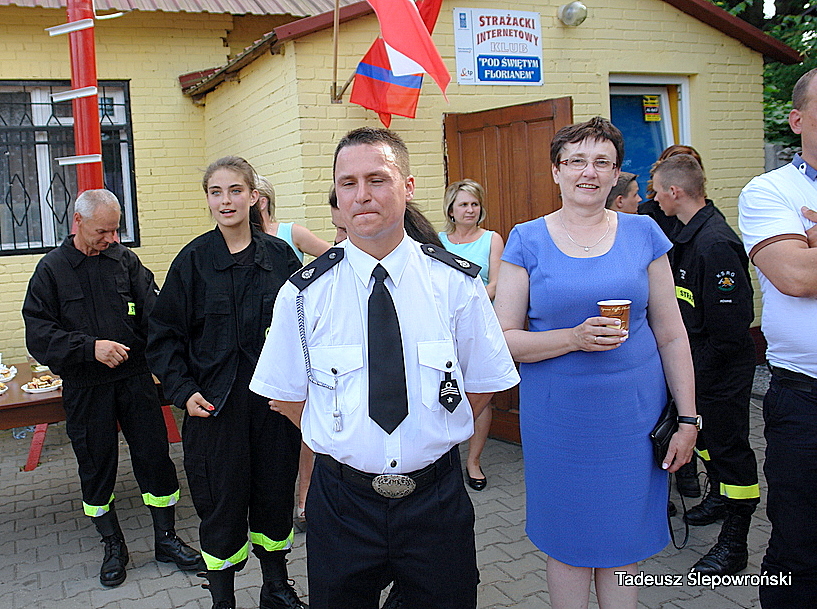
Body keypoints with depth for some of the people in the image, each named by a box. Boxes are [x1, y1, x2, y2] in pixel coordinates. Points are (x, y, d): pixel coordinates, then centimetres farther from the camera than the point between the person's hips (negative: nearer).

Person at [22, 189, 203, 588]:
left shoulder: (126, 260, 3)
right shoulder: (51, 269, -2)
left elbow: (154, 312, -5)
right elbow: (39, 334, -8)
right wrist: (90, 346, -21)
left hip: (136, 379, 1)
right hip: (84, 388, -1)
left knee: (155, 459, 6)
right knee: (96, 467, 11)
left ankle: (167, 540, 24)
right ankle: (113, 547, 30)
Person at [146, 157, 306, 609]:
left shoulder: (280, 256, 2)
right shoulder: (193, 259, -2)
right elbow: (164, 335, 1)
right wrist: (183, 391, -9)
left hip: (274, 399, 2)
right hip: (215, 403, -2)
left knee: (275, 494, 13)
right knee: (221, 503, 6)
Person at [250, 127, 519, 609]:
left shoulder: (457, 282, -6)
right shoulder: (303, 294, -6)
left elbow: (484, 383, 4)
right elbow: (287, 395, 3)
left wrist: (433, 439, -2)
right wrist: (343, 443, -1)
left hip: (438, 500, 0)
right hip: (342, 502, 0)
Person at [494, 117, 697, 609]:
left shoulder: (643, 233, 3)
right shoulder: (528, 240, -2)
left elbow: (671, 335, 6)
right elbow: (503, 339, -5)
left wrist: (688, 417, 3)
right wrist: (573, 338, -19)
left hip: (632, 414, 1)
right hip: (557, 416, -1)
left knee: (622, 544, 12)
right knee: (568, 546, 11)